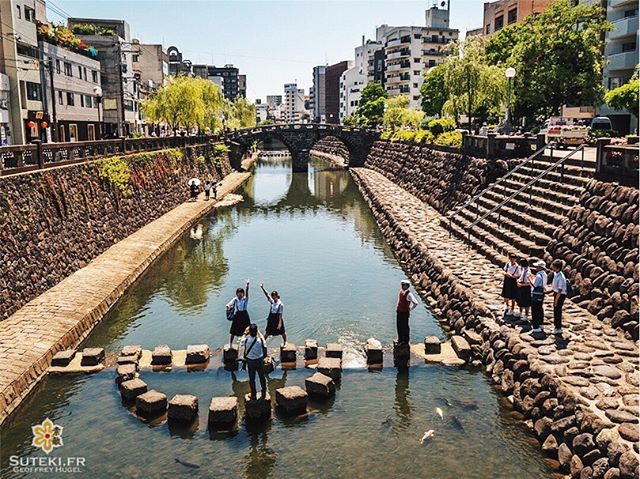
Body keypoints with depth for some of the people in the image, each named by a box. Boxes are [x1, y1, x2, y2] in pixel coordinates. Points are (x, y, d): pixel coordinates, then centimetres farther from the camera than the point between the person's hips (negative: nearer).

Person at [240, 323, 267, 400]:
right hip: (259, 361, 1)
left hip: (250, 361, 0)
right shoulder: (260, 340, -24)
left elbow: (241, 343, 0)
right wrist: (258, 332, 7)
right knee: (262, 377, 19)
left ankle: (253, 395, 28)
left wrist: (245, 333, 3)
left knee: (252, 378, 16)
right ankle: (263, 393, 31)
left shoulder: (246, 340, -26)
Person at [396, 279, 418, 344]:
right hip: (399, 312, 7)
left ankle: (406, 340, 22)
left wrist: (410, 309, -15)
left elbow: (415, 303, -27)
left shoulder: (409, 294, -22)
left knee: (405, 327, 6)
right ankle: (400, 339, 34)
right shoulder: (400, 291, 1)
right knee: (398, 326, 17)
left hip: (405, 313, -7)